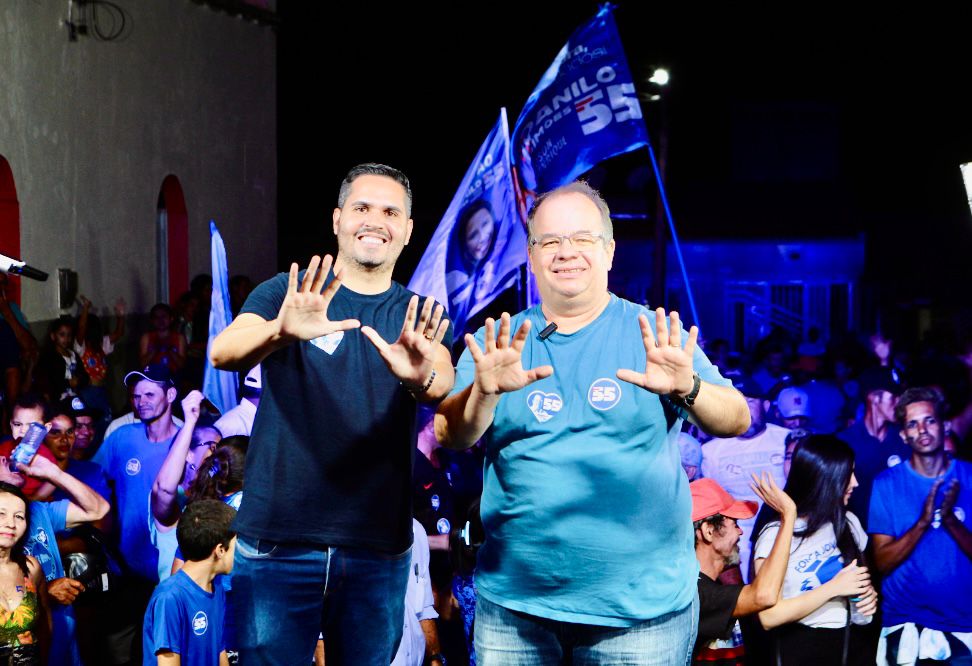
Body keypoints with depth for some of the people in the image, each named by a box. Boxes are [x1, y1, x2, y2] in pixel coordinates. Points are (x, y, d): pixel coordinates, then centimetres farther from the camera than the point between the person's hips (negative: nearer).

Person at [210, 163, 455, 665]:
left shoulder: (417, 317, 7)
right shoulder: (286, 293, 1)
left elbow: (444, 384, -13)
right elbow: (223, 352, -18)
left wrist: (422, 377, -39)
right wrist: (281, 332, -40)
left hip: (378, 548, 2)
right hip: (279, 540, -2)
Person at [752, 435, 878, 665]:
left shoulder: (848, 523, 4)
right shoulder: (775, 534, -15)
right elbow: (769, 617, -20)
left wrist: (869, 594, -3)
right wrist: (833, 588, -22)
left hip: (855, 644, 6)